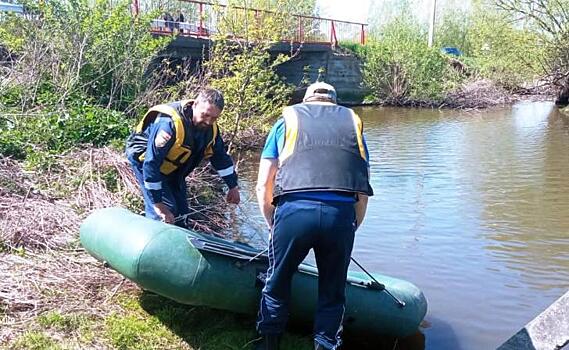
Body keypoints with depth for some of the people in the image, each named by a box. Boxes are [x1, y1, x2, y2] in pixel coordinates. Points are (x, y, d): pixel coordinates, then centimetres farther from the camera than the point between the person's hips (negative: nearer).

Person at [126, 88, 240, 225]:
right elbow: (151, 162, -36)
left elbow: (220, 155, 3)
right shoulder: (169, 123, -37)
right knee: (168, 209, -18)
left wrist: (233, 186, 5)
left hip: (171, 167, 8)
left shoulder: (210, 127, -13)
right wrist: (157, 203, -34)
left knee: (182, 212, 5)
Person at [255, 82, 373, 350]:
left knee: (277, 281, 20)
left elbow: (263, 187, 16)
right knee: (333, 290, 18)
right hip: (342, 214, 1)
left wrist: (273, 226, 28)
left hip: (293, 210, 0)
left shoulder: (287, 119, 22)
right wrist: (351, 228, 31)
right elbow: (362, 191, 21)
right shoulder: (352, 121, 26)